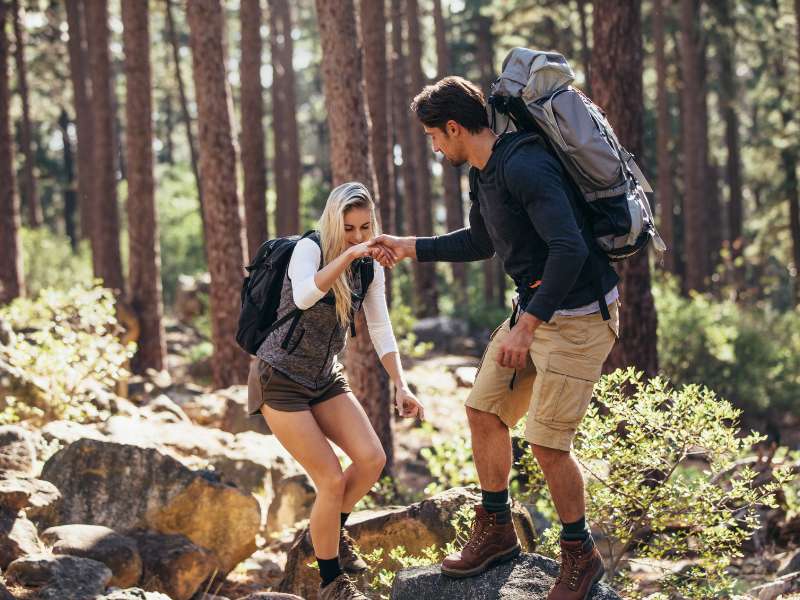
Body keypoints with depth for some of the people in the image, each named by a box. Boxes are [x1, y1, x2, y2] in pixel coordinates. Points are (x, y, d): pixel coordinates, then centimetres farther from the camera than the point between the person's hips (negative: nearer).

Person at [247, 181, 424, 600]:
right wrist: (348, 254, -45)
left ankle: (332, 529, 18)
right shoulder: (309, 250, -18)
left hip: (325, 378, 6)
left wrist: (401, 386, -11)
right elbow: (304, 296, -38)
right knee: (332, 479, -12)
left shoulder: (370, 268, 1)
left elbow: (381, 331, 1)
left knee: (372, 459, -12)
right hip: (280, 380, -6)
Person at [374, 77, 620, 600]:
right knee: (484, 411, 12)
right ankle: (496, 531, 27)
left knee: (547, 443, -8)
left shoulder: (524, 167, -24)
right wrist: (411, 248, 27)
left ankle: (581, 556, 12)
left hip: (578, 315, -10)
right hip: (534, 307, 10)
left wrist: (527, 327, -33)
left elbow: (569, 248, -32)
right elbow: (480, 243, 26)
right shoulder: (485, 173, 8)